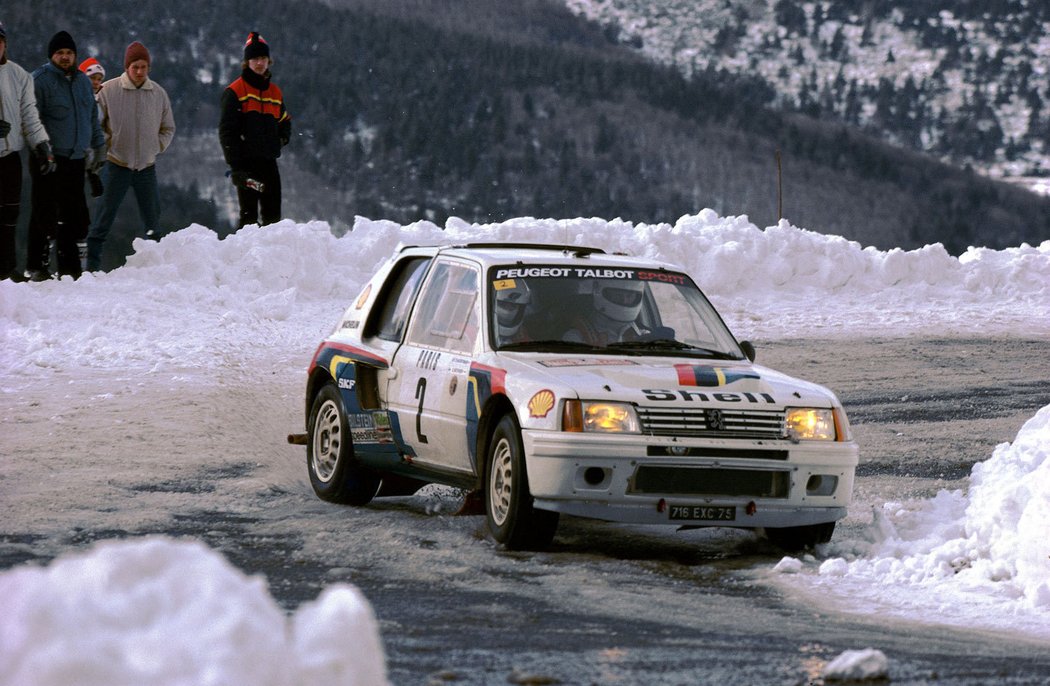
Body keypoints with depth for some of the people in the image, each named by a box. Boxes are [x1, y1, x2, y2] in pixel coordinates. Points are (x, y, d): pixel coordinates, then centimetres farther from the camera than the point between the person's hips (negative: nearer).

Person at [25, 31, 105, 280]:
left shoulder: (83, 81, 16)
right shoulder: (40, 80, -5)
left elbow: (92, 118, 24)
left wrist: (98, 147, 21)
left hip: (76, 159, 6)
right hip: (49, 161, -6)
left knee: (74, 216, 5)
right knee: (45, 215, -6)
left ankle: (69, 267, 10)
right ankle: (37, 266, 0)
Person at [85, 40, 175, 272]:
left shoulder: (158, 93, 4)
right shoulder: (109, 91, -6)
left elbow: (168, 128, 16)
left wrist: (157, 147, 5)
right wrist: (108, 145, -6)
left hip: (147, 166, 3)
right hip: (116, 165, -3)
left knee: (152, 219, 8)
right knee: (104, 218, -4)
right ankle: (91, 265, -2)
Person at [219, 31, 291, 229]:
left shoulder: (275, 92, 16)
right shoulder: (235, 92, -3)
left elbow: (285, 122, 32)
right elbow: (227, 131, -7)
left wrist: (282, 139, 9)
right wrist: (235, 165, -14)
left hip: (269, 161, 6)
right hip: (246, 162, -6)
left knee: (273, 216, 5)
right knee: (249, 214, -8)